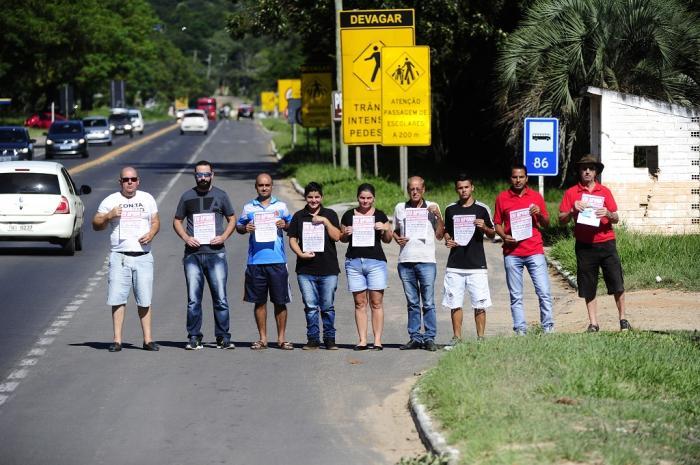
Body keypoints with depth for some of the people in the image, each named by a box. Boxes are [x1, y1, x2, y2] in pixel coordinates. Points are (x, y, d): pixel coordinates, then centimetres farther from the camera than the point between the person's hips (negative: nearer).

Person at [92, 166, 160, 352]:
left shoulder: (147, 199, 12)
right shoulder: (110, 201, 5)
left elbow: (156, 222, 16)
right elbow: (96, 225, 6)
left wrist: (151, 234, -5)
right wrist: (108, 216, -13)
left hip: (143, 256, 1)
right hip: (119, 256, -1)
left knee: (144, 301, 1)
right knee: (118, 299, -4)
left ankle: (148, 339, 6)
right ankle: (117, 340, 0)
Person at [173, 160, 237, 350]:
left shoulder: (220, 195, 9)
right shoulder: (187, 196, 9)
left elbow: (232, 219, 14)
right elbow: (177, 221, 14)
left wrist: (223, 237, -4)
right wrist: (186, 237, -4)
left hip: (216, 253, -1)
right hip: (193, 254, 1)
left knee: (220, 298, -4)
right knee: (193, 299, 1)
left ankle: (223, 337, 2)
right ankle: (194, 338, 7)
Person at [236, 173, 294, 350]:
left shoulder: (280, 206, 8)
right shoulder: (249, 207, 8)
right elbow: (238, 226, 15)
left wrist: (284, 225, -5)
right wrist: (245, 228, -7)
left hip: (277, 260, -1)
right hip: (256, 260, 1)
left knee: (280, 301, 1)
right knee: (259, 301, 5)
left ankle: (281, 338, 9)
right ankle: (262, 338, 13)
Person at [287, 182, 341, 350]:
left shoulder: (330, 215, 8)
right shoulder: (299, 216, 10)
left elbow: (337, 236, -2)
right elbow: (292, 240, 8)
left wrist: (325, 221, -11)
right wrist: (301, 253, -9)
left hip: (328, 269, -1)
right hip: (306, 269, 1)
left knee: (327, 307, 1)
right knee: (310, 306, 1)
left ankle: (329, 338, 10)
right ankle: (313, 339, 8)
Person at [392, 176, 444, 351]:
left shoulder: (431, 207, 7)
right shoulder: (400, 208, 12)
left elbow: (439, 235, 6)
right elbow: (394, 231, 22)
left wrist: (438, 216, -6)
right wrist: (397, 238, 1)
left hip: (426, 260, -2)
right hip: (405, 261, 2)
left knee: (428, 303, -5)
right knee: (412, 303, 6)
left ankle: (429, 338, -1)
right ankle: (415, 337, 10)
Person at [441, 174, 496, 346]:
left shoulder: (481, 209, 2)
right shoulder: (450, 210, 10)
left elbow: (492, 234, 9)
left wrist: (484, 227, -12)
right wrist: (448, 240, 0)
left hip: (476, 264, -2)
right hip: (455, 264, 2)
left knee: (479, 304, -4)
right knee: (455, 304, 3)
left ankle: (480, 337, 3)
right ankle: (457, 337, 11)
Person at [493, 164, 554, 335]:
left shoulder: (536, 196, 9)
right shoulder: (502, 198, 7)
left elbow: (546, 223, 14)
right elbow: (497, 223, 11)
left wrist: (539, 214, -7)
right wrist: (504, 236, -9)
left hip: (534, 251, 0)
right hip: (512, 252, 0)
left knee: (544, 292, -6)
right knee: (516, 296, 2)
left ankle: (548, 327, 1)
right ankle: (520, 330, 6)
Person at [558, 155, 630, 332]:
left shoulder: (605, 191, 8)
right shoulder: (571, 193, 6)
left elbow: (616, 219, 9)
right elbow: (561, 219, 4)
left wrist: (608, 214, -13)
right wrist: (573, 210, -14)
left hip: (606, 243, 0)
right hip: (584, 246, 0)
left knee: (617, 284, -4)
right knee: (588, 288, 2)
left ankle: (623, 320, 6)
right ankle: (593, 324, 9)